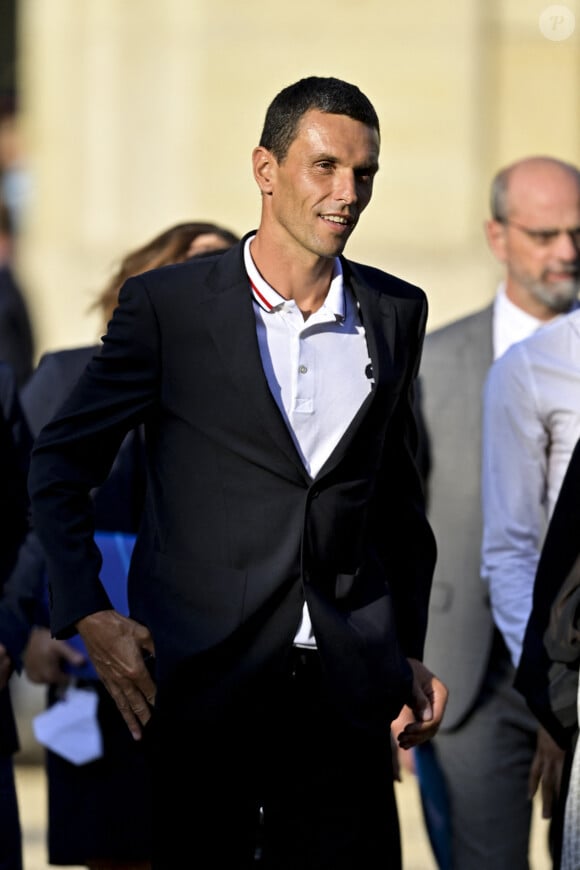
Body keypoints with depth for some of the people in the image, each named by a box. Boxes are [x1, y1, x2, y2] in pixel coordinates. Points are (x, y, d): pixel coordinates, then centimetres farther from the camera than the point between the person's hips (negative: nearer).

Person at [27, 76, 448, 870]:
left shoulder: (396, 314, 10)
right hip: (203, 682, -3)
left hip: (346, 692, 3)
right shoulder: (168, 304, -2)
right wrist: (90, 617, -7)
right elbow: (60, 463, 4)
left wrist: (410, 654, 17)